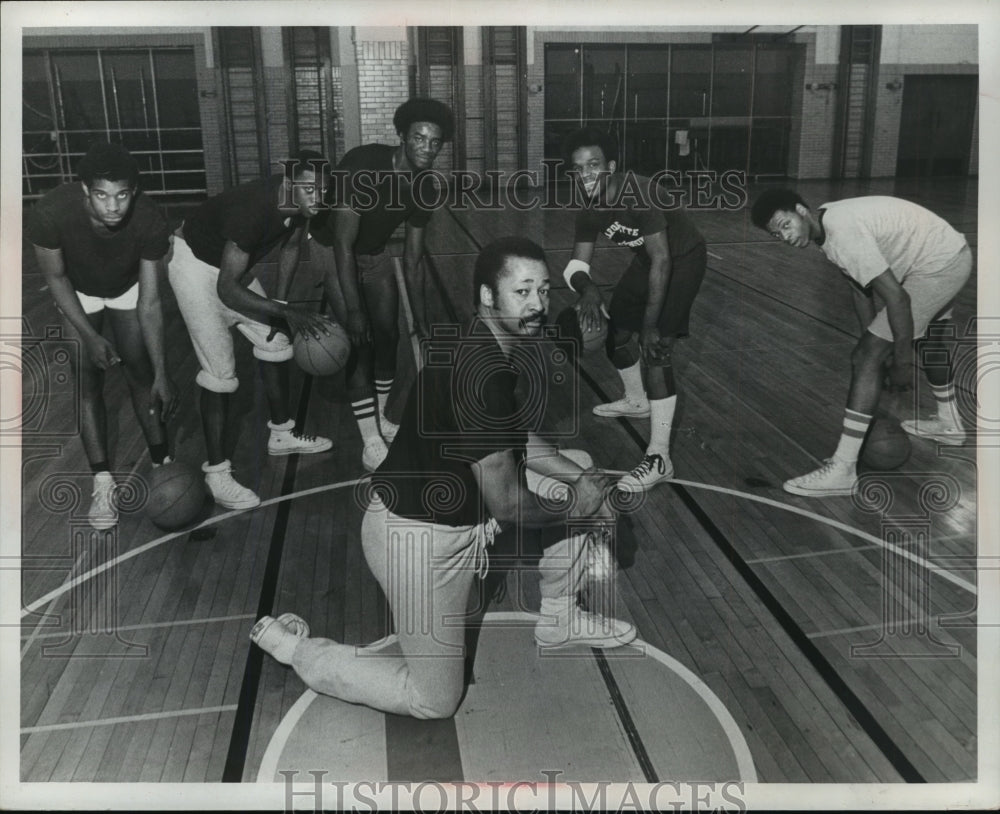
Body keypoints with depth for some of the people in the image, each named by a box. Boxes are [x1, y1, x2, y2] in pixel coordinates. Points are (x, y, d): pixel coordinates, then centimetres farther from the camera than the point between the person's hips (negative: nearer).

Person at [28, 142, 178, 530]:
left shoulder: (150, 221, -35)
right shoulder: (50, 213, -38)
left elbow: (149, 303, -27)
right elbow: (55, 277, -18)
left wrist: (162, 374, -25)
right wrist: (90, 336, -19)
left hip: (128, 290, 0)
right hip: (78, 294, 0)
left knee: (141, 373, -2)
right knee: (87, 381, -5)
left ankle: (162, 464, 12)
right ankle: (103, 483, 0)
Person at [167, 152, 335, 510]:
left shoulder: (300, 205, -15)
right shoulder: (253, 209, -38)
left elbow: (290, 247, 7)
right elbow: (227, 290, -35)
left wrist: (281, 303, 1)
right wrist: (285, 311, -36)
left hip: (234, 264, 8)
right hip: (196, 266, -8)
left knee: (275, 343, 11)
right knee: (220, 371, -11)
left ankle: (282, 434, 28)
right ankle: (216, 472, -1)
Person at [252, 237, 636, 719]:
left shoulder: (491, 344, 0)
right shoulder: (480, 374, -30)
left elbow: (514, 437, 15)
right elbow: (507, 505, -25)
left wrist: (578, 478, 2)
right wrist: (574, 510, -7)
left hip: (463, 510, 9)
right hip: (421, 538, -9)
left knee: (581, 471, 12)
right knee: (433, 700, 4)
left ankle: (557, 618, 27)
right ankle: (290, 645, 15)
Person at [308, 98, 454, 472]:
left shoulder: (423, 189, -11)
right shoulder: (362, 165, -31)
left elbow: (412, 261, -2)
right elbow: (343, 243, -32)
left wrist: (420, 316, -2)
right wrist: (353, 309, -35)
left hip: (374, 253, 6)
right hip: (332, 251, -6)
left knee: (388, 335, 5)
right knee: (359, 341, -13)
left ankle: (380, 417, 27)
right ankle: (371, 442, -6)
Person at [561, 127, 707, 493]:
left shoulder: (639, 194, -33)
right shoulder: (589, 210, -11)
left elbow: (662, 260, -34)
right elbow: (577, 263, -11)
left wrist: (651, 323, -35)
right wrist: (587, 288, -36)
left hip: (683, 258, -8)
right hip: (648, 260, 8)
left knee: (656, 347, -20)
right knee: (616, 332, 15)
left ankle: (659, 458, -20)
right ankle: (636, 401, 46)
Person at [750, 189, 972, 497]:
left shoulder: (842, 233, -28)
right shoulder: (828, 222, 2)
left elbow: (896, 297, -29)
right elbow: (861, 288, 12)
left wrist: (902, 362, -21)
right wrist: (875, 340, 15)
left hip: (938, 267, -10)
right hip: (952, 254, 11)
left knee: (865, 358, -15)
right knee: (926, 335, 35)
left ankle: (842, 471, -12)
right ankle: (949, 423, 58)